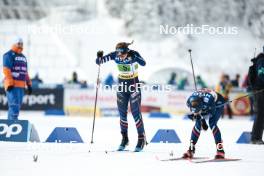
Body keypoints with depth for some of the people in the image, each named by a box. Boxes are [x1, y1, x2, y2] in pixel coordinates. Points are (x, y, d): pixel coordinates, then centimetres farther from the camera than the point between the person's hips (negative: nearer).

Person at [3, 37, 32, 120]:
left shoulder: (23, 57, 22)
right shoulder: (9, 55, -4)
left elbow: (25, 72, 25)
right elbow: (6, 69, -13)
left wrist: (29, 84, 19)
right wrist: (10, 83, -20)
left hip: (21, 86, 8)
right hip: (12, 85, -8)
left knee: (17, 106, 8)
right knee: (14, 105, -15)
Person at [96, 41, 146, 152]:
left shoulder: (133, 54, -21)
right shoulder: (115, 55, -13)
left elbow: (143, 63, -35)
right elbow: (99, 61, -11)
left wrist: (134, 57, -48)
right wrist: (99, 57, -32)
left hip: (134, 84, -4)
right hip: (122, 85, 4)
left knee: (135, 112, -7)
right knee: (122, 112, 6)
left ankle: (141, 138, 4)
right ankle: (124, 138, 19)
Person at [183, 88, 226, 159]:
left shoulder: (208, 99, -46)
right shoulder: (190, 101, -31)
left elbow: (212, 112, -28)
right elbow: (194, 112, -10)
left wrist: (201, 115, -34)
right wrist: (202, 120, -8)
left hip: (217, 104, -5)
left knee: (212, 124, -22)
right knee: (198, 125, -8)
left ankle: (220, 150, -20)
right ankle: (191, 150, 3)